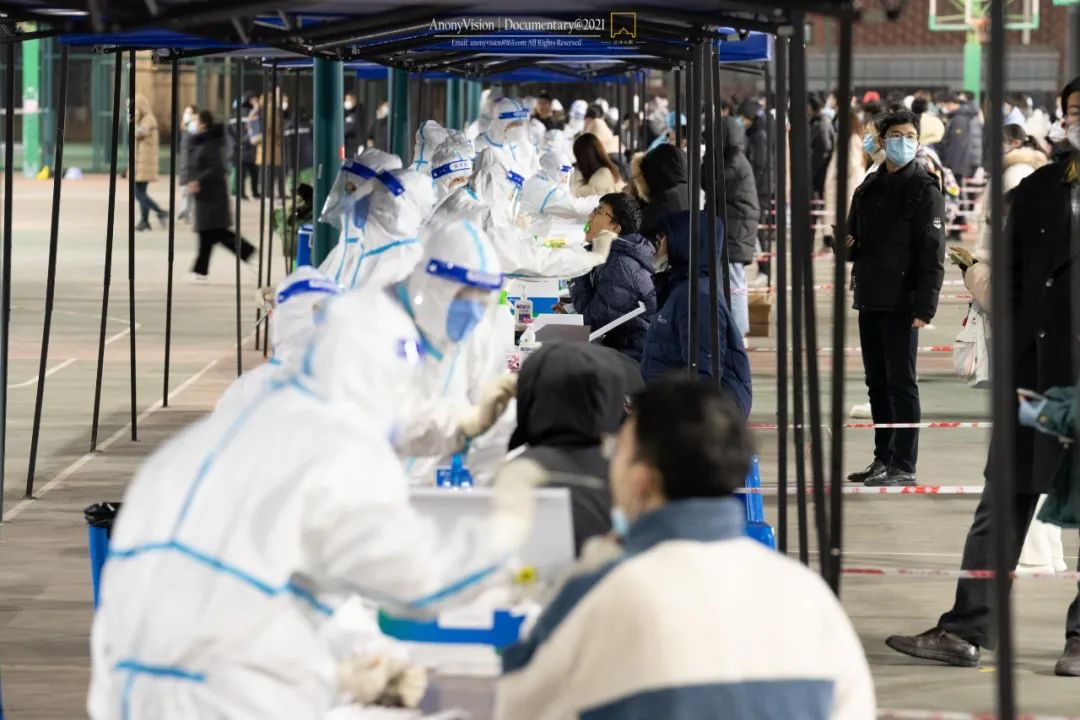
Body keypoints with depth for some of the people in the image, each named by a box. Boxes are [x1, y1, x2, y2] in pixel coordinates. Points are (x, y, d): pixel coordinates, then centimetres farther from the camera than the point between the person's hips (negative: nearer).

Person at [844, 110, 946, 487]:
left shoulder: (924, 190, -6)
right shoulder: (868, 189, 15)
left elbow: (933, 253, -12)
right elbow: (854, 239, 25)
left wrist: (925, 306, -19)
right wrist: (848, 245, 0)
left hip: (902, 303, -7)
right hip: (869, 300, 7)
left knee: (901, 382, -6)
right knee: (877, 382, 12)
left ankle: (904, 466, -4)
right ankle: (883, 459, 20)